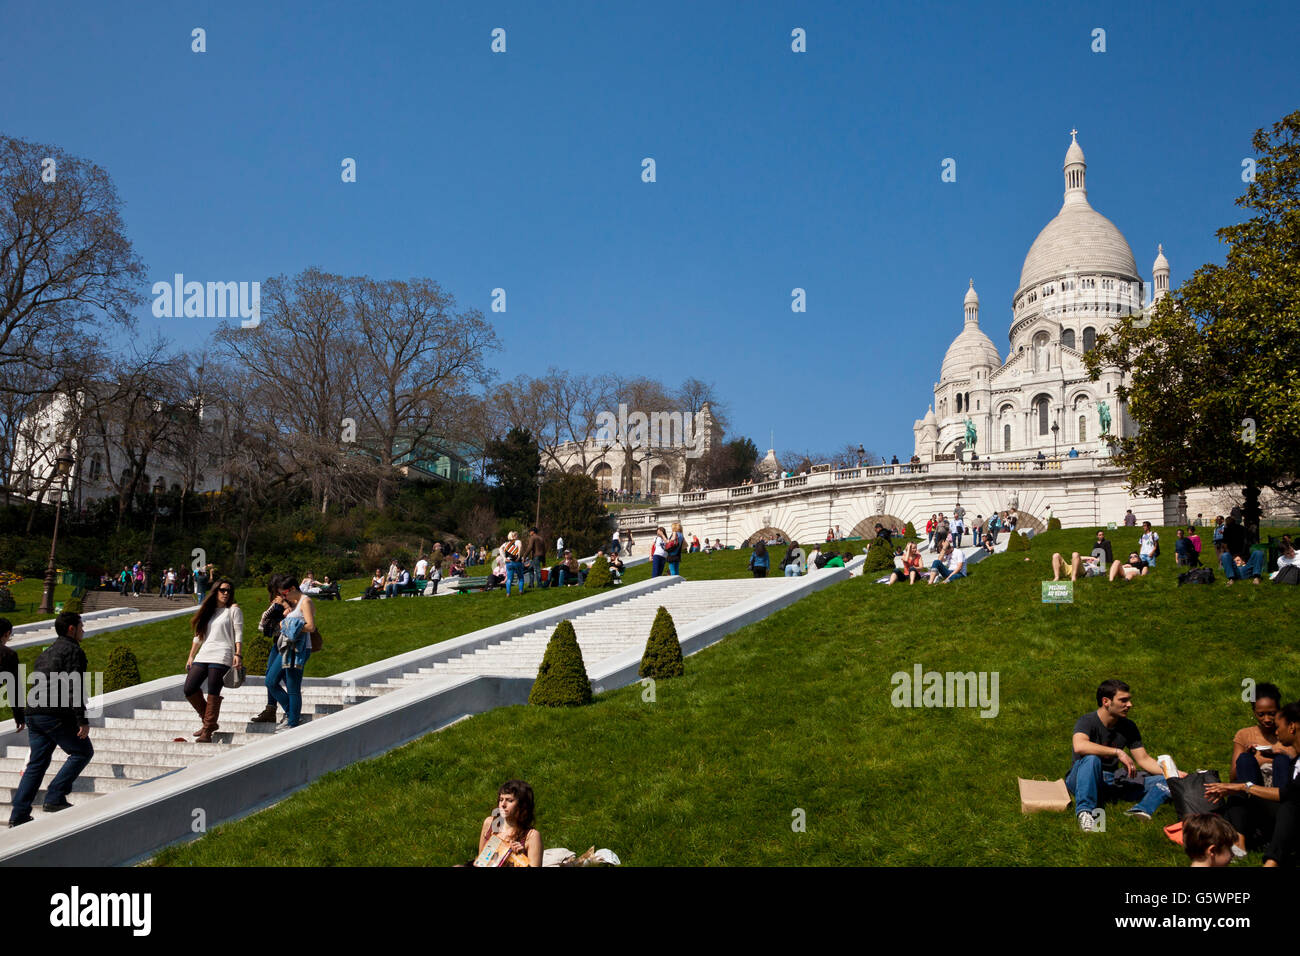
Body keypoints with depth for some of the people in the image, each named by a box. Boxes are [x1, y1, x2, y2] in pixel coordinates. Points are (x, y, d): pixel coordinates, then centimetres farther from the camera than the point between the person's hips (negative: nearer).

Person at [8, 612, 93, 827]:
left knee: (37, 762, 12)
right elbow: (74, 688, -14)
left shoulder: (46, 652, 24)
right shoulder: (73, 650, -5)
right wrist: (82, 720, -16)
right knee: (82, 752, 4)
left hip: (32, 713, 9)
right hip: (55, 715, -9)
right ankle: (55, 798, -5)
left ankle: (19, 814, 7)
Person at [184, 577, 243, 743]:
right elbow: (198, 636, 25)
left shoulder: (233, 610, 5)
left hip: (222, 656, -6)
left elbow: (238, 634, -3)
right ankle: (208, 721, 13)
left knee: (213, 694, -10)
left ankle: (207, 732, -6)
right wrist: (191, 656, 20)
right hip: (203, 655, 6)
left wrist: (238, 654, -15)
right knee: (189, 689, -2)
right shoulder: (208, 611, 21)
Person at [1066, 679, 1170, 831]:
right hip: (1081, 781, -6)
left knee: (1165, 781, -9)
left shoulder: (1128, 727, 6)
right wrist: (1118, 752, -37)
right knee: (1091, 758, -39)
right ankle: (1084, 811, -41)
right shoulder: (1087, 721, -16)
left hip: (1111, 782, 6)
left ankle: (1140, 810, -36)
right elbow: (1079, 746, -37)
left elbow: (1144, 759, 7)